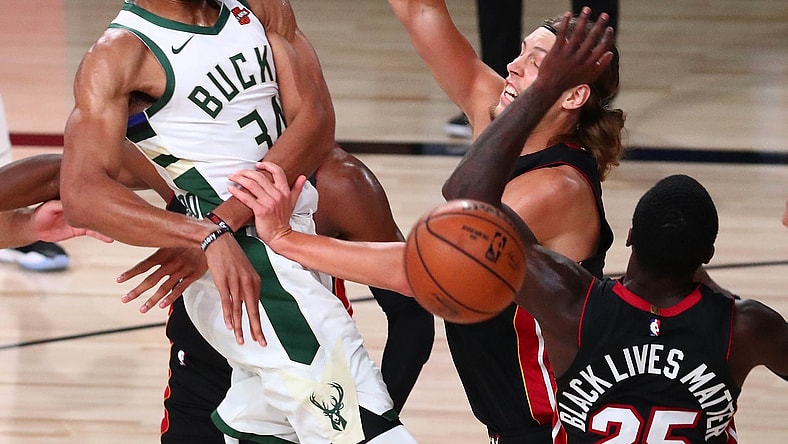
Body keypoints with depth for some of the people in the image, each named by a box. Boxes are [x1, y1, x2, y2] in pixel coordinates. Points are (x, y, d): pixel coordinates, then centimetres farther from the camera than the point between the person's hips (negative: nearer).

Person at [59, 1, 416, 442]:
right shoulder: (119, 54, -9)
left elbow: (316, 121, -4)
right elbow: (83, 196, -23)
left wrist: (224, 220, -19)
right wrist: (208, 238, -38)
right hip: (240, 258, -7)